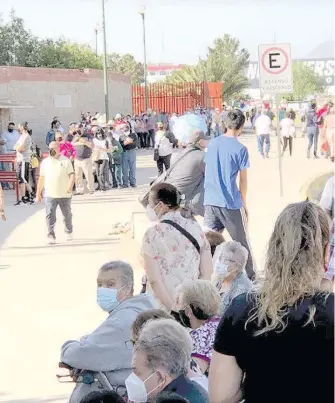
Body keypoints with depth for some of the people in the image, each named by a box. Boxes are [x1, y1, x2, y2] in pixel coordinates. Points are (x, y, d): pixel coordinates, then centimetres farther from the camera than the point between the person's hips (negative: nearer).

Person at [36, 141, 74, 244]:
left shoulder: (66, 161, 0)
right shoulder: (45, 162, 8)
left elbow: (71, 175, -6)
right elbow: (41, 178, 12)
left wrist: (70, 186, -25)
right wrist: (38, 193, 10)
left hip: (64, 194, -1)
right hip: (49, 194, 1)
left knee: (67, 214, 14)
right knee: (50, 215, -12)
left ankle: (69, 232, 36)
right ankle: (51, 236, -12)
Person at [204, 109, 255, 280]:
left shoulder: (212, 144, 6)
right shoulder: (240, 149, -9)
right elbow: (243, 180, -4)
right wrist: (244, 202, 9)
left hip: (210, 201, 4)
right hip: (231, 202, -4)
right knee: (242, 242, 10)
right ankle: (249, 277, 19)